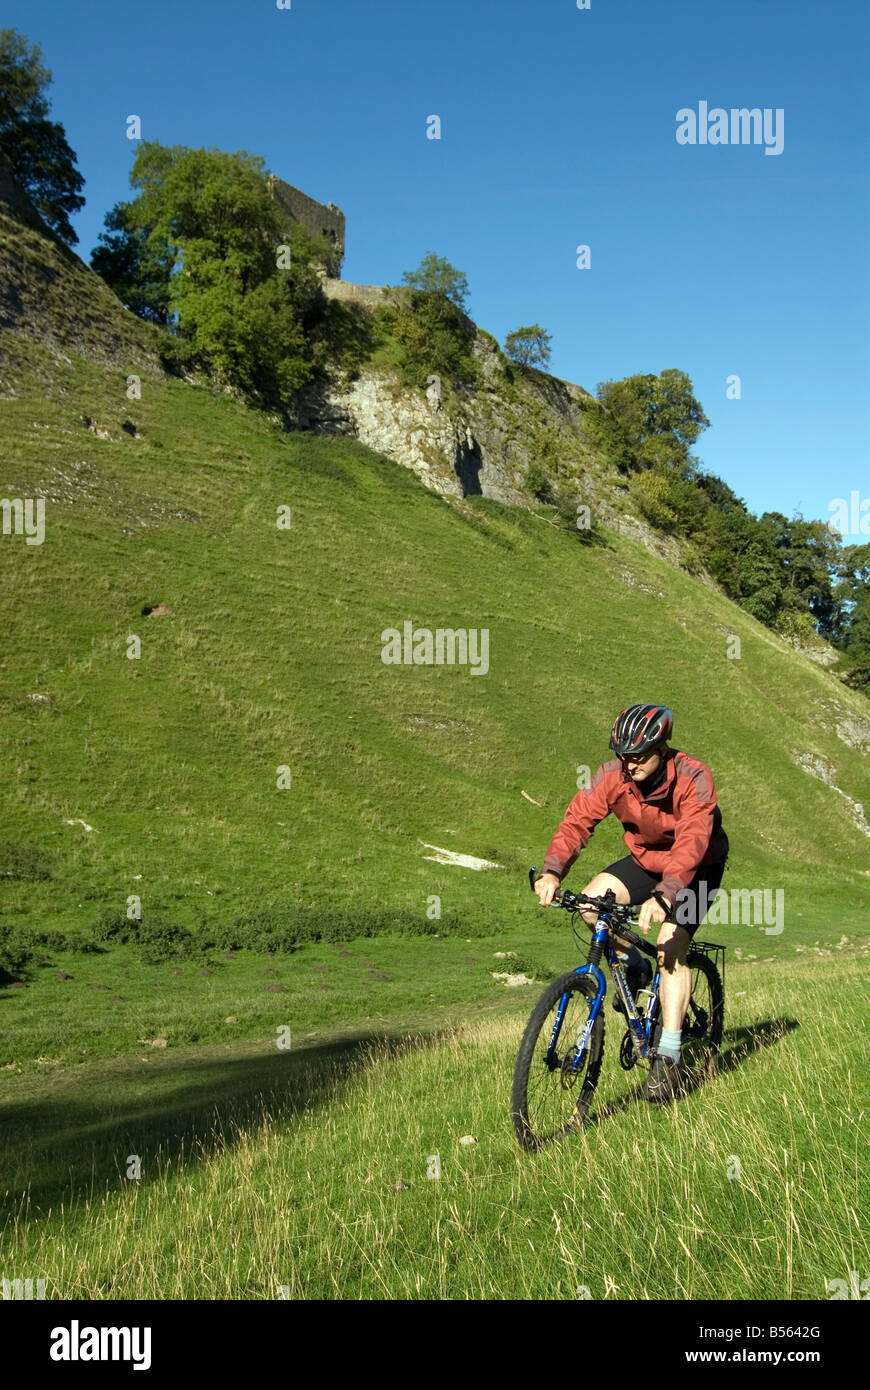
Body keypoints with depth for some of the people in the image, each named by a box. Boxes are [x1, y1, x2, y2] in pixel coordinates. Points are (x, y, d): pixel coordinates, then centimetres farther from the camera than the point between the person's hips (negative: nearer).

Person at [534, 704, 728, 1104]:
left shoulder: (694, 779, -32)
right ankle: (634, 968, 6)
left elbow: (692, 843, -44)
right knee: (592, 901, -21)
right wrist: (551, 872, -46)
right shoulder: (612, 775, -21)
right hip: (645, 859, 4)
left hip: (697, 868, -4)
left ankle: (669, 1059, -19)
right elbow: (576, 822, -28)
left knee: (671, 942, -24)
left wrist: (663, 896, -59)